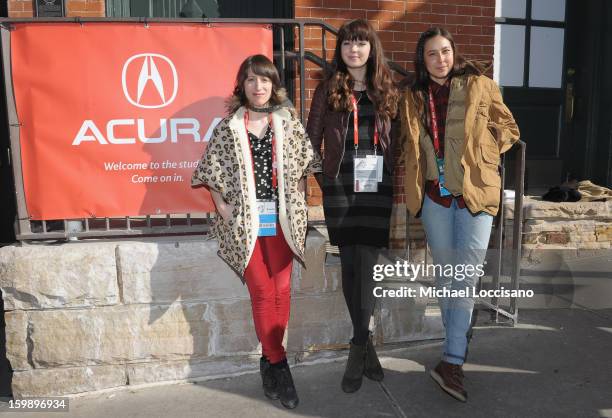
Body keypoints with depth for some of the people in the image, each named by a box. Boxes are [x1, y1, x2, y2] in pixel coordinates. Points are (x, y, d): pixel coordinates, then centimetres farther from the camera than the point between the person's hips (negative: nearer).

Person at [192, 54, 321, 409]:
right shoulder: (228, 126, 5)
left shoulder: (288, 121, 7)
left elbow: (303, 165, 8)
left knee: (282, 290, 2)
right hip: (245, 220, -1)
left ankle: (270, 360, 19)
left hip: (282, 218, 1)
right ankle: (278, 364, 13)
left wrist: (298, 205, -1)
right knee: (263, 292, 0)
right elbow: (213, 173, 5)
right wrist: (225, 210, -4)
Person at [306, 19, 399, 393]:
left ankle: (359, 349, 6)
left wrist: (394, 181, 4)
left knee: (366, 267, -6)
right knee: (350, 266, 4)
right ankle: (367, 345, 20)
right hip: (340, 190, 0)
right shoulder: (328, 91, 7)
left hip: (377, 190, 0)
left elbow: (397, 143, 12)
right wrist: (323, 180, 2)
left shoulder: (387, 91, 9)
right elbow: (311, 142, 7)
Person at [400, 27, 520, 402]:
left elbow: (508, 129, 8)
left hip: (475, 192, -3)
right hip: (435, 195, 3)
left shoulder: (479, 85, 1)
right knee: (445, 275, 11)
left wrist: (478, 152, -4)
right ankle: (459, 348, 26)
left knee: (465, 278, -7)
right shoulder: (414, 98, 10)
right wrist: (412, 193, 9)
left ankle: (453, 361, -3)